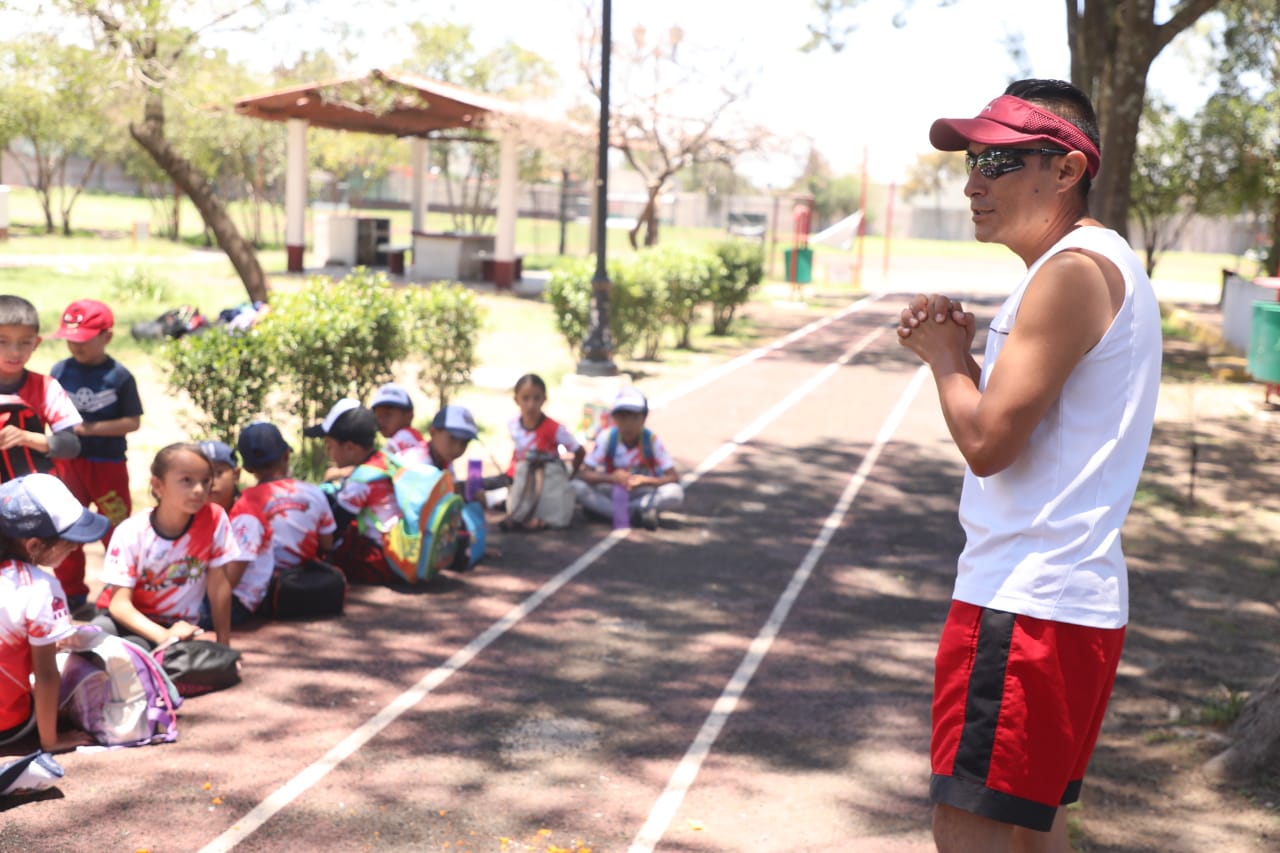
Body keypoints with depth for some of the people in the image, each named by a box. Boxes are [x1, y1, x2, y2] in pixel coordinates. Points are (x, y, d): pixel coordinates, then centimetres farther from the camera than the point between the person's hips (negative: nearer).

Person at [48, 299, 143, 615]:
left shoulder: (119, 376, -9)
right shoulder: (59, 372, 0)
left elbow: (133, 422, -10)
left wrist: (90, 428, -18)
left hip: (108, 463, -3)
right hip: (67, 462, 3)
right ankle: (71, 592, 27)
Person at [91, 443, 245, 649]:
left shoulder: (215, 519, -14)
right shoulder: (131, 532, -16)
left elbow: (219, 585, -6)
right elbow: (120, 603, -19)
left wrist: (224, 645, -7)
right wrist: (164, 635, -35)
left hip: (177, 625, 0)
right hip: (130, 618, 0)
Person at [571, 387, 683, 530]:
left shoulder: (652, 440, -15)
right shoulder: (607, 437, -15)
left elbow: (674, 477, -18)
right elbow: (583, 473, -18)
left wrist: (646, 480, -35)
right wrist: (611, 478, -37)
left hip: (642, 493, 0)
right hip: (612, 493, 0)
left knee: (675, 492, -30)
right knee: (577, 486, -26)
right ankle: (633, 514, -28)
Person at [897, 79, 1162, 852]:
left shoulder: (1074, 269, -16)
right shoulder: (1103, 265, 17)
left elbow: (989, 442, -21)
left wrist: (944, 353, -4)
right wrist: (958, 349, 3)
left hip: (1026, 604, -11)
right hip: (1068, 594, 11)